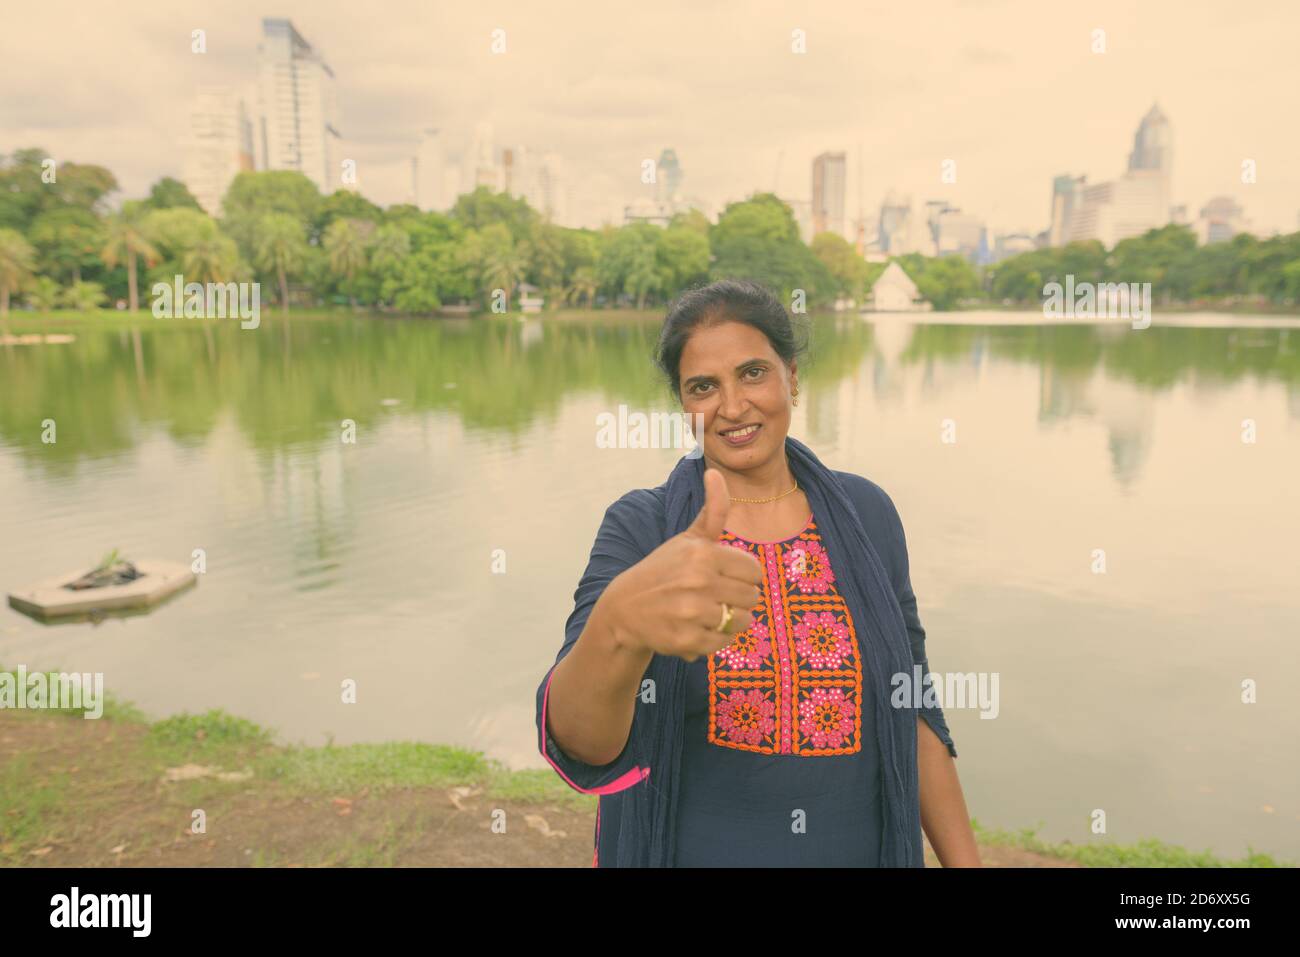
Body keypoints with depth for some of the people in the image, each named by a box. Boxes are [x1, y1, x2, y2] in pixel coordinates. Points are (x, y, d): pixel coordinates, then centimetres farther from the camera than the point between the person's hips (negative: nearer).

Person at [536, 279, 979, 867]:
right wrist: (620, 619, -49)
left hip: (852, 850, 3)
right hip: (682, 850, -2)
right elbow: (581, 743, -29)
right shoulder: (637, 529, -15)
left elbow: (909, 707, 2)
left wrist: (965, 861, 1)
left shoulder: (864, 514, -5)